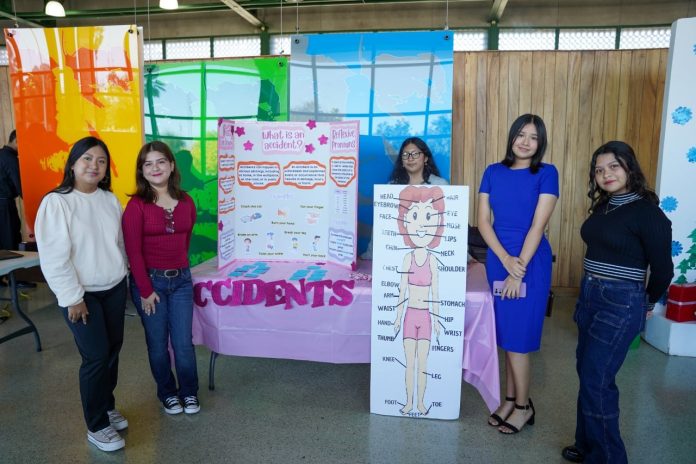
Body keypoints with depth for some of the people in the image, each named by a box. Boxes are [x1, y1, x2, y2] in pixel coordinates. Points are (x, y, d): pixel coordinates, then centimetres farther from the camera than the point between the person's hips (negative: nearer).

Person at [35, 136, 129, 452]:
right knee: (96, 356, -1)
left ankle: (107, 407, 34)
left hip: (114, 289, 6)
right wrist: (72, 298, -16)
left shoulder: (110, 200, 4)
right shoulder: (56, 202, -14)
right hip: (82, 294, -5)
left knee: (113, 349, 13)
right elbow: (53, 258, -16)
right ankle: (96, 426, 16)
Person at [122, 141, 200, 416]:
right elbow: (133, 251, -11)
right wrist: (145, 290, -10)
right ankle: (167, 393, 32)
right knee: (158, 343, 11)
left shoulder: (186, 202, 1)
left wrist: (179, 266, 10)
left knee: (184, 343, 7)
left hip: (181, 280, 3)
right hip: (149, 281, -2)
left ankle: (189, 392, 28)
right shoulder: (137, 205, -11)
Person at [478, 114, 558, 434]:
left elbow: (538, 225, -11)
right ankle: (510, 399, 27)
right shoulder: (493, 172, 6)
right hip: (498, 260, 4)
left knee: (517, 336, 0)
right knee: (505, 335, 11)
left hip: (531, 262, -4)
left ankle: (523, 406, 18)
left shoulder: (546, 173, -4)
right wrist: (505, 260, -11)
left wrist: (519, 269, -14)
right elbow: (483, 221, 0)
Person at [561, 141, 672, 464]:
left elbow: (663, 269, -8)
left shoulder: (647, 212, -14)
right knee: (587, 374, 15)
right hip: (590, 296, 8)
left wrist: (648, 303, 6)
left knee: (596, 380, -3)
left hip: (621, 304, -7)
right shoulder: (603, 207, 8)